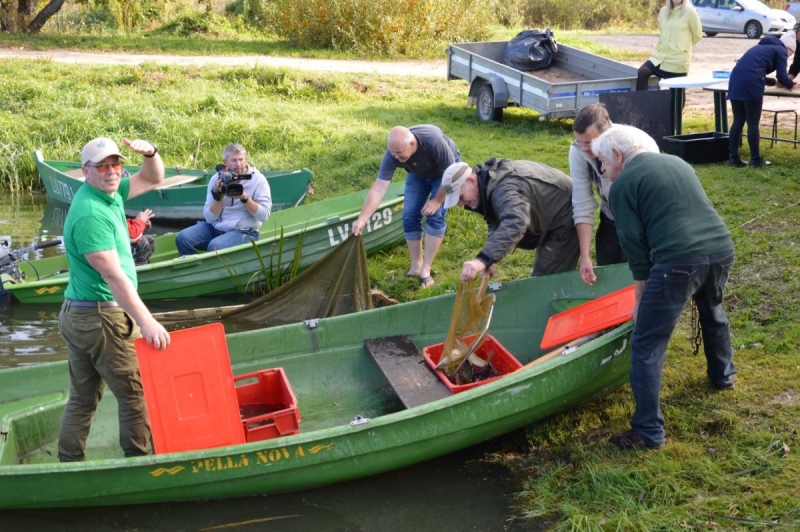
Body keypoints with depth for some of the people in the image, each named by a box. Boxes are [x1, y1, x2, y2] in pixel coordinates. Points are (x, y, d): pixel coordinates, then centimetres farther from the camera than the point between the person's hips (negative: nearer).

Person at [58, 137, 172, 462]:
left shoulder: (110, 192, 6)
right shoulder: (90, 214, -21)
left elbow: (153, 180, 17)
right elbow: (114, 276, -26)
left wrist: (150, 153, -5)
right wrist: (146, 322, -29)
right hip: (101, 318, -9)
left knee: (82, 397, 14)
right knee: (136, 393, 1)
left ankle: (69, 465, 20)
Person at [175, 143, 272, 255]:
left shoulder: (258, 179, -7)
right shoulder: (217, 179, 2)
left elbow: (264, 215, -14)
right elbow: (210, 218, -3)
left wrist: (244, 198, -23)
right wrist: (218, 197, -17)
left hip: (243, 231, -4)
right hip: (215, 228, 5)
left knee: (215, 246, -32)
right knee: (182, 238, -14)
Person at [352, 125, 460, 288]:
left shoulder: (433, 141, -44)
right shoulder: (392, 154, -33)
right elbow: (378, 188, -33)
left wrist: (437, 200, -24)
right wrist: (362, 218, -40)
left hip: (445, 170, -3)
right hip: (418, 174, 4)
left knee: (435, 216, -14)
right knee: (410, 217, -4)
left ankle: (425, 270, -6)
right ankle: (416, 266, 12)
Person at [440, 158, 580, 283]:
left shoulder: (503, 189, -37)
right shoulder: (487, 181, -4)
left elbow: (515, 223, -56)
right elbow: (498, 221, 5)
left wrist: (483, 259, -66)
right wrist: (489, 259, -11)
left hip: (565, 217, -10)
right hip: (550, 218, 10)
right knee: (540, 277, 20)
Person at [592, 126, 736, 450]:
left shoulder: (623, 184, 3)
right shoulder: (677, 162, 24)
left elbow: (635, 244, 1)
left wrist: (640, 298, 10)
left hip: (679, 261, -8)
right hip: (721, 248, 8)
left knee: (646, 347, 1)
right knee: (712, 313, 37)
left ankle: (649, 432, 1)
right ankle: (723, 375, 57)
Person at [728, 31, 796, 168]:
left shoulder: (763, 46, 33)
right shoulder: (781, 50, 10)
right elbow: (782, 76, 3)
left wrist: (774, 82, 46)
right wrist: (791, 85, 24)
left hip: (735, 80, 7)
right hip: (750, 83, -7)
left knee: (738, 121, 11)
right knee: (753, 123, 0)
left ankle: (734, 158, 11)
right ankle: (755, 159, 7)